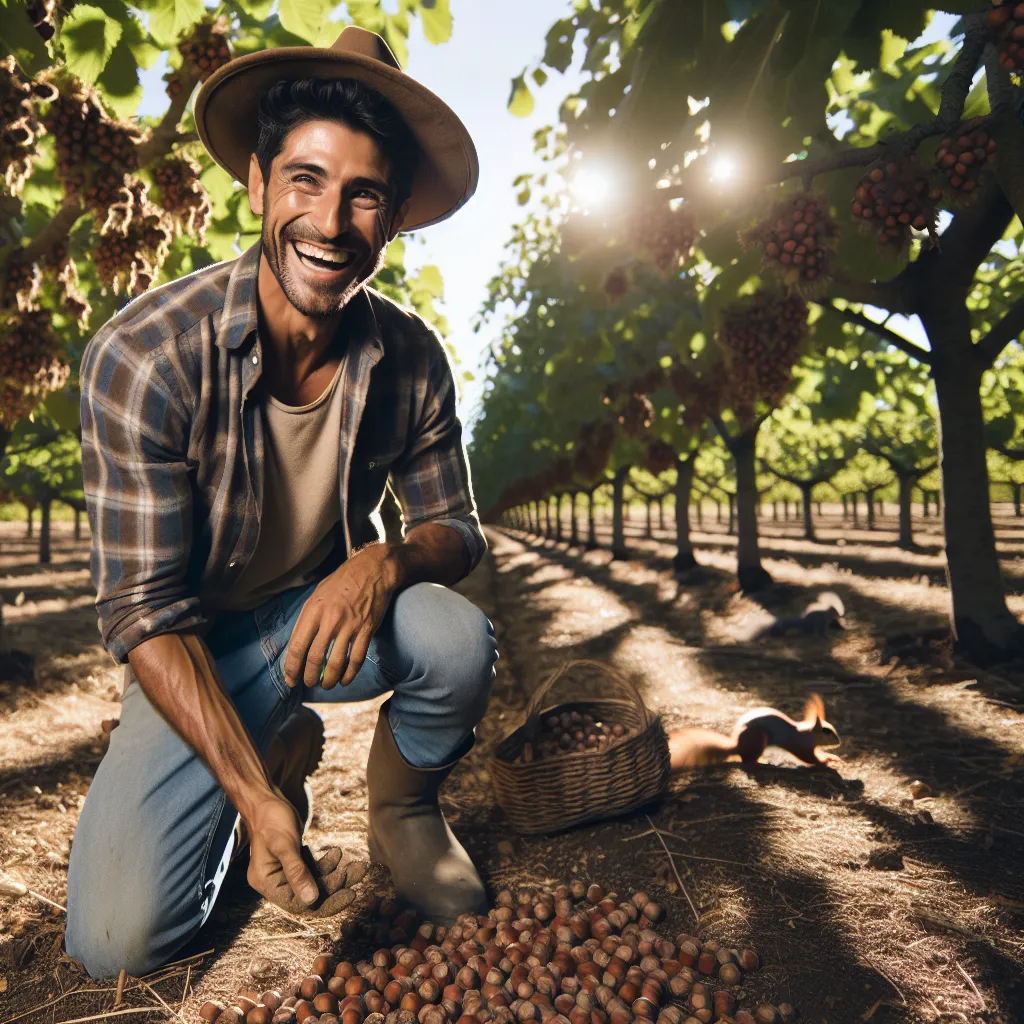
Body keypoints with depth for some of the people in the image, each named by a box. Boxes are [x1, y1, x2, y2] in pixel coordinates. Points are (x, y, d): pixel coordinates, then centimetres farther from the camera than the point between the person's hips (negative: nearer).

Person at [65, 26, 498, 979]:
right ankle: (282, 754, 16)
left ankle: (400, 809, 4)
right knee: (117, 938, -13)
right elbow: (146, 613, -21)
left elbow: (454, 527, -5)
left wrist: (384, 562, -30)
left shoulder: (410, 357, -14)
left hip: (329, 612, 2)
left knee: (457, 638, -31)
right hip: (198, 652, -1)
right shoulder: (144, 356, -24)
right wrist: (256, 798, -30)